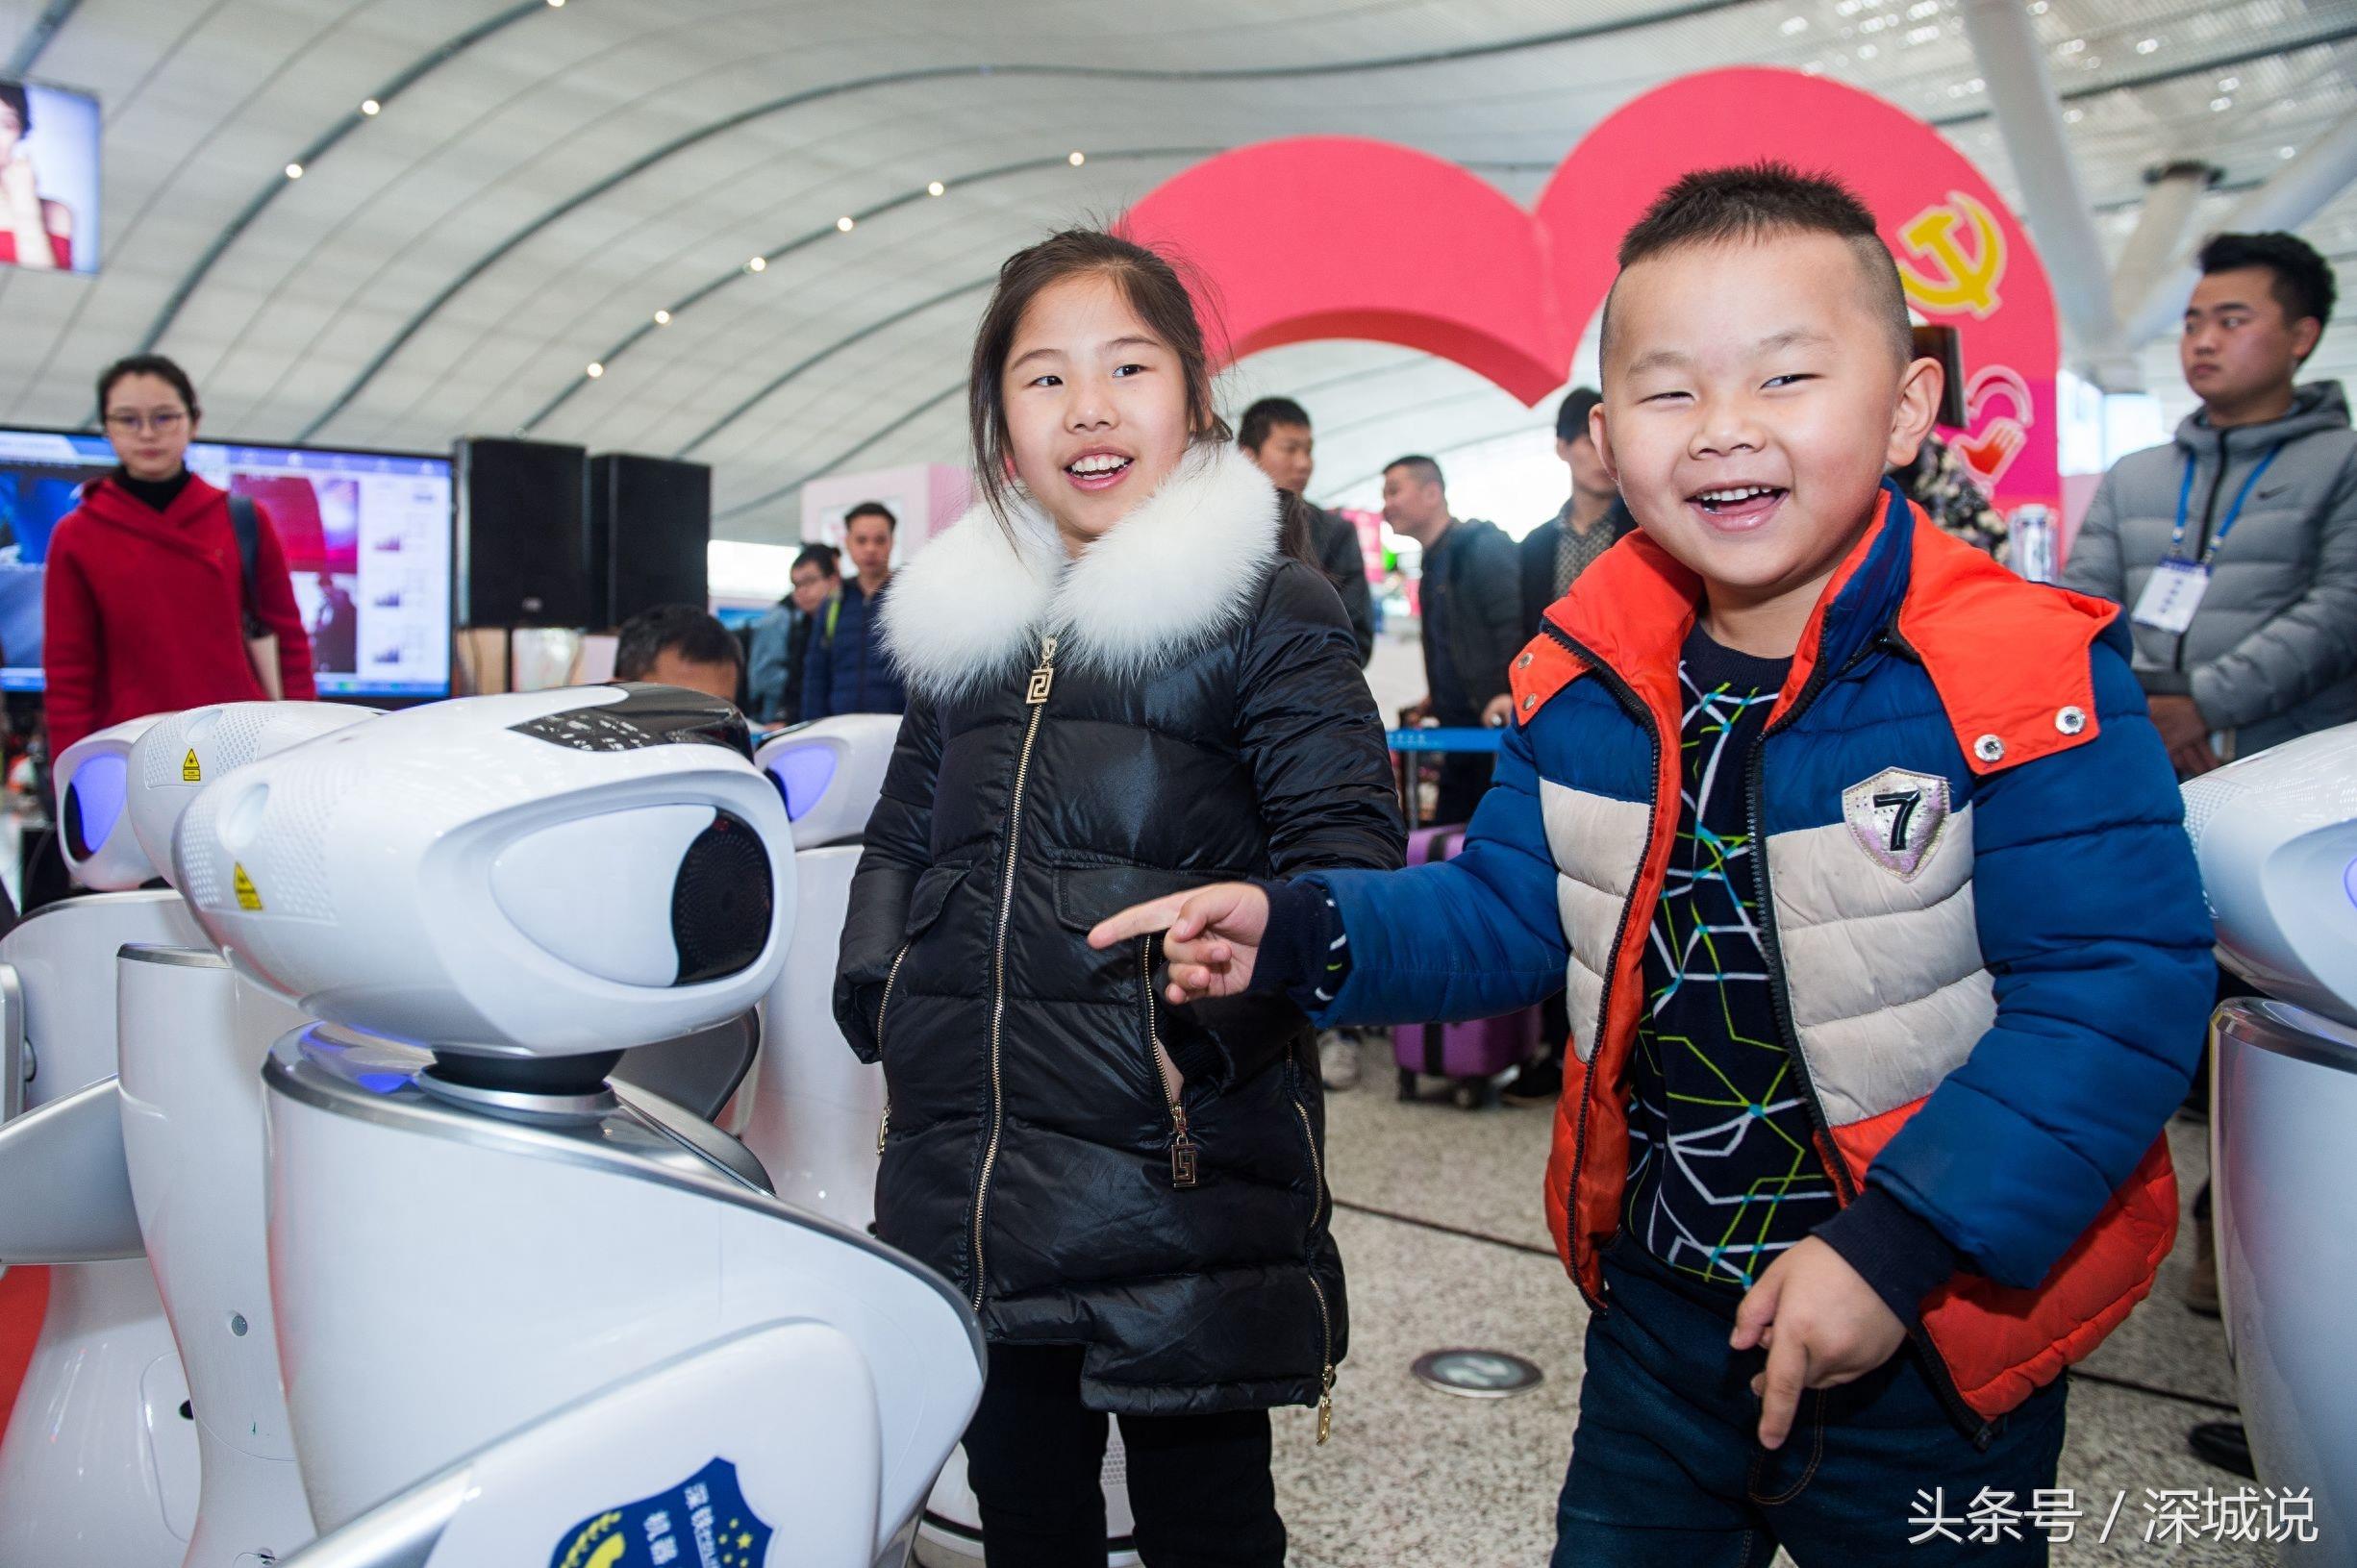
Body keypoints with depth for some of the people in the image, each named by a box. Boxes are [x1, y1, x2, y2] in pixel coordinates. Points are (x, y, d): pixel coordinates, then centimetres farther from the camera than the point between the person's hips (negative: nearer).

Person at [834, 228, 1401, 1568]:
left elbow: (1346, 854, -13)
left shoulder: (1270, 610, -6)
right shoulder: (965, 618, 12)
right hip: (972, 1191, 6)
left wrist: (1209, 1026, -26)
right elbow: (906, 838, 21)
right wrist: (883, 1008, 10)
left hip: (1182, 1184, -5)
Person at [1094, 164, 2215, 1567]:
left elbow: (2122, 991, -21)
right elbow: (1503, 914, 2)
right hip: (1659, 1310, 5)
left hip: (1928, 1347, -4)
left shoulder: (2031, 684, -20)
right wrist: (1304, 936, -15)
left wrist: (1899, 1247, -25)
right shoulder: (1588, 687, -5)